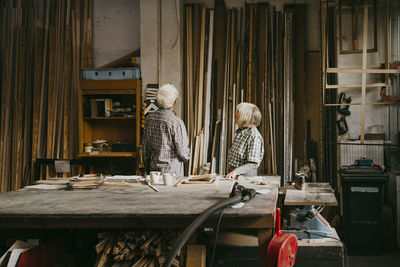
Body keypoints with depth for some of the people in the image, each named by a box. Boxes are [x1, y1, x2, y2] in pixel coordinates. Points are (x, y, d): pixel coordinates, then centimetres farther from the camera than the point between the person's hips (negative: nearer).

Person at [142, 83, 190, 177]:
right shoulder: (176, 122, -17)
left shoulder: (150, 118, 1)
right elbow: (183, 152, -13)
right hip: (172, 171, -6)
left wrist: (148, 170, 19)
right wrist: (186, 156, 11)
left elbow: (144, 147, 9)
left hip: (154, 169, 6)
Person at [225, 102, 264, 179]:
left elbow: (253, 164, -21)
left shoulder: (254, 136, -15)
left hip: (246, 176, -8)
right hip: (232, 175, 8)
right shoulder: (239, 132, 13)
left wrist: (236, 171, -32)